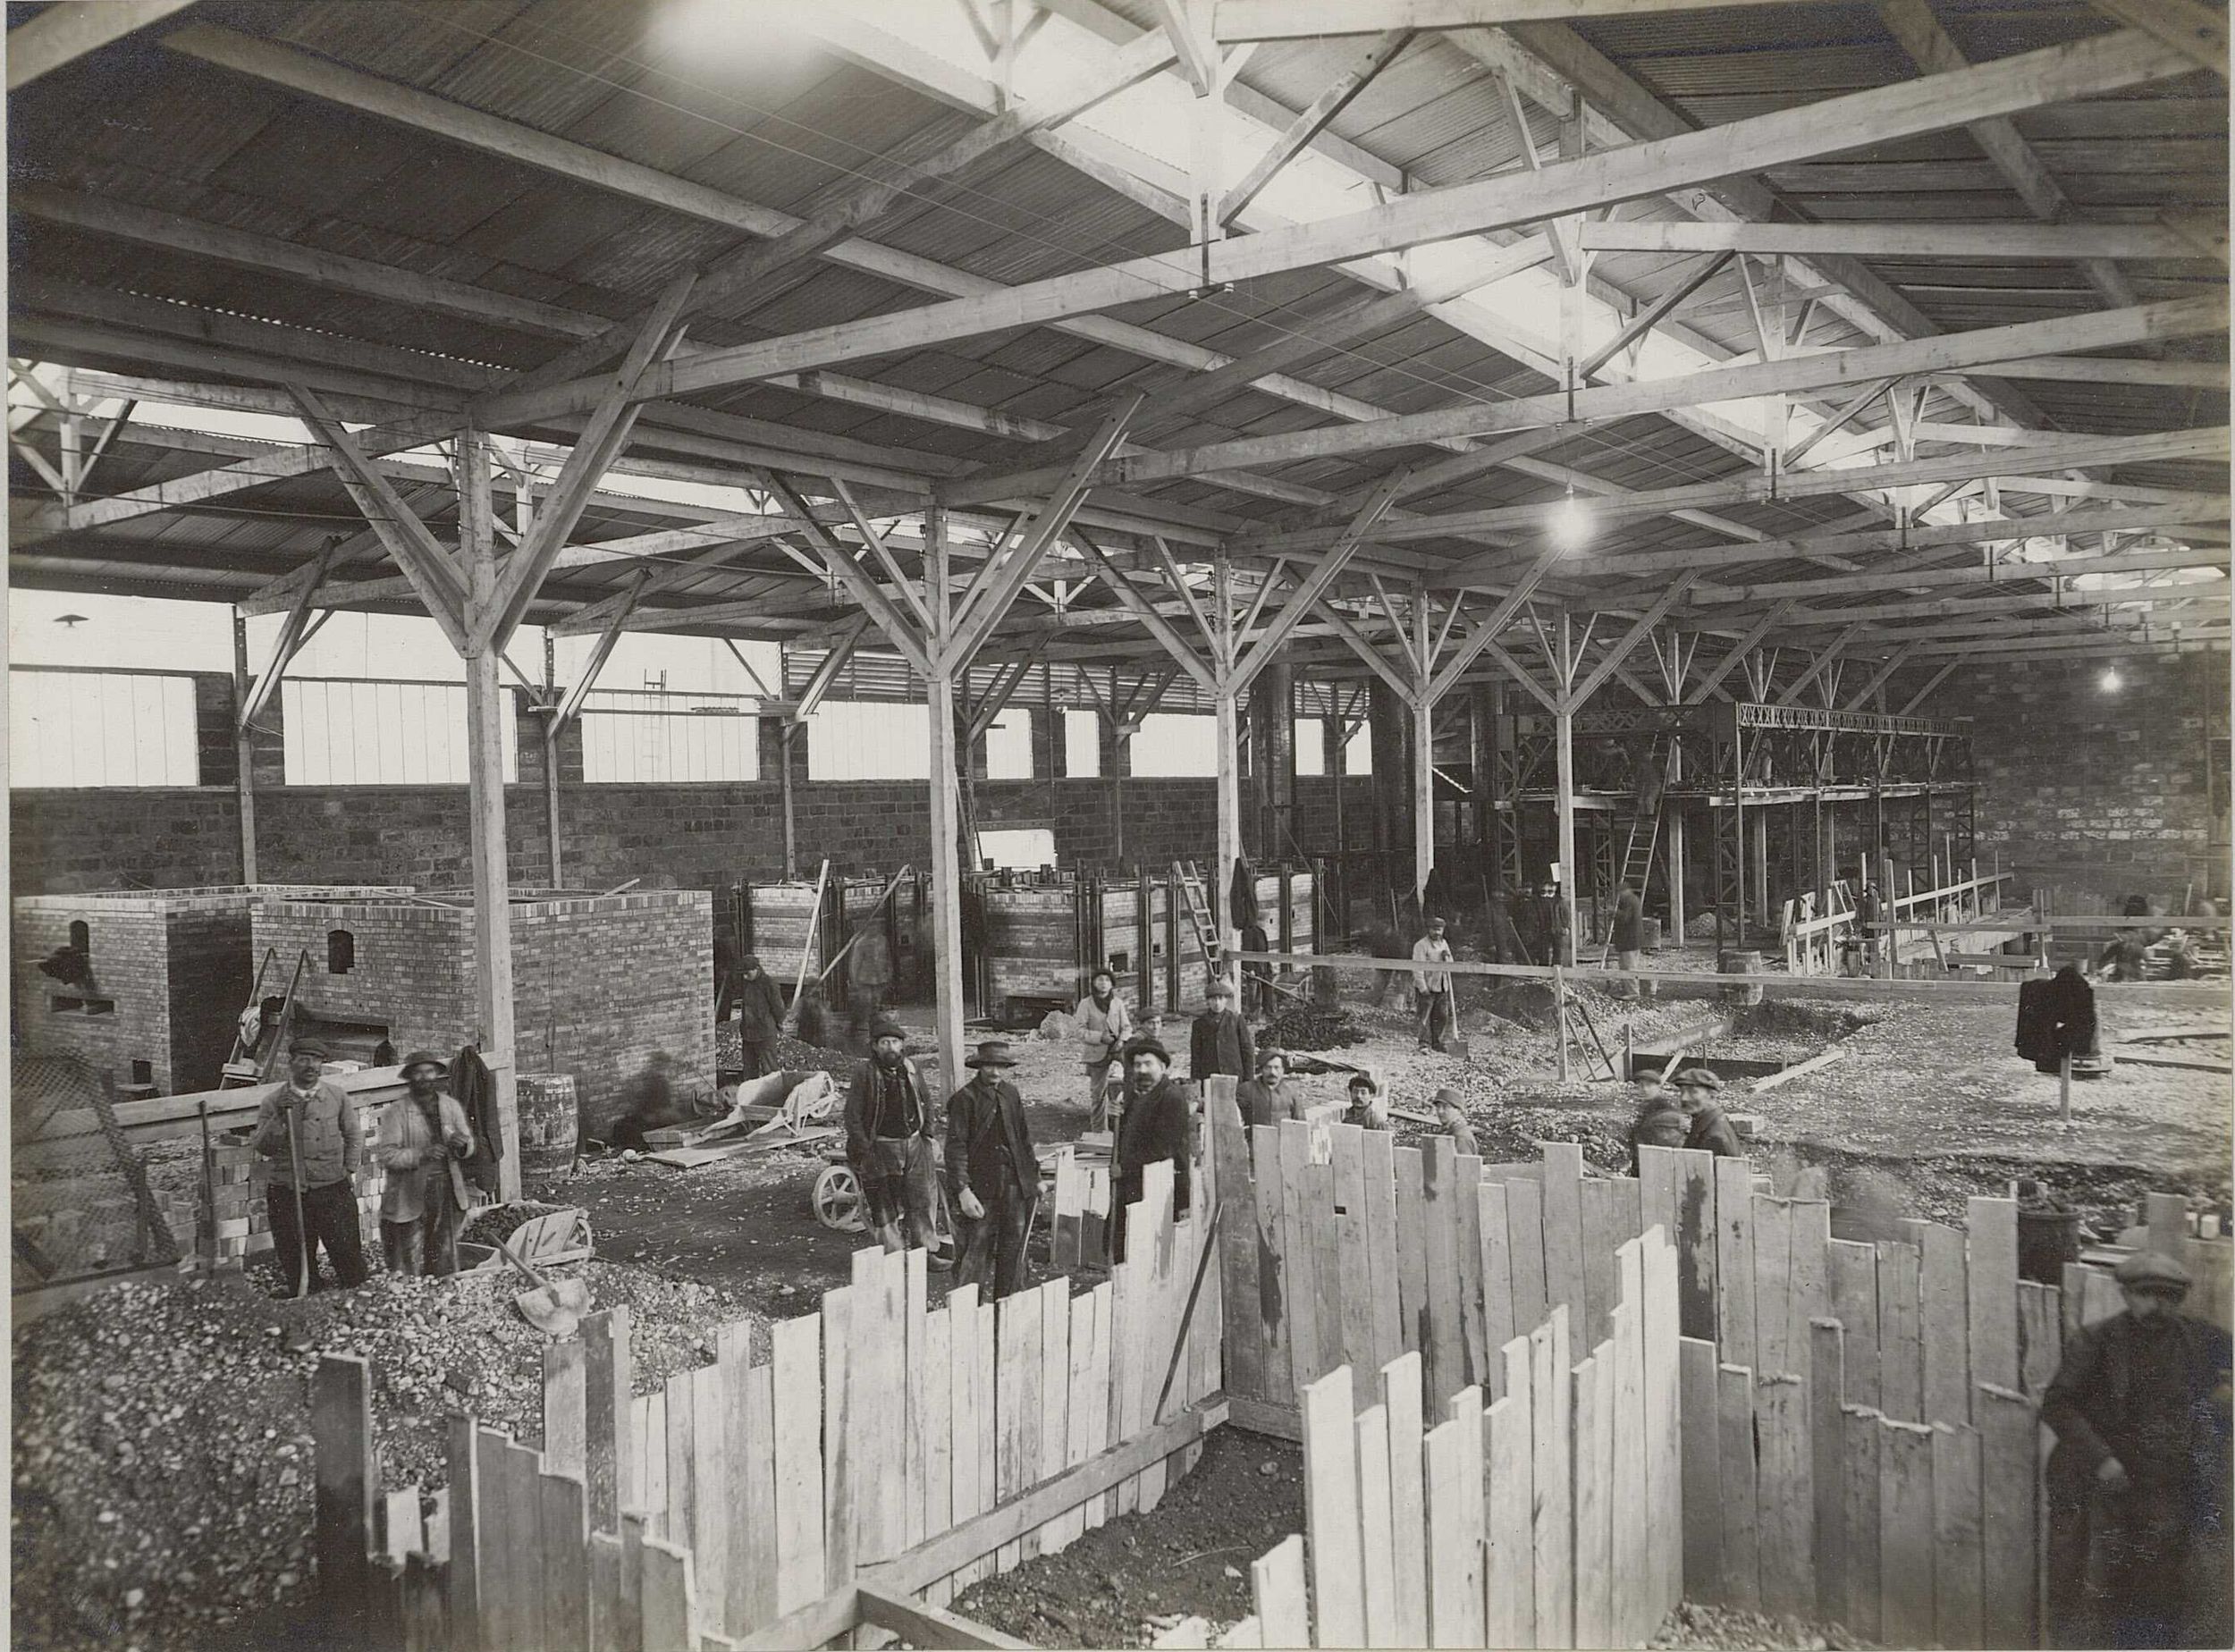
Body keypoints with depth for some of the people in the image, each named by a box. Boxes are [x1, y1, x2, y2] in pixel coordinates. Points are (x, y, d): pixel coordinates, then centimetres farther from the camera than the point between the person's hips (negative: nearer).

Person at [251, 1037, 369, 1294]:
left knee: (348, 1256, 0)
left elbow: (354, 1135, 15)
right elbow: (262, 1147, -4)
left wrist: (349, 1170, 8)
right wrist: (279, 1117, -17)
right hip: (287, 1194, 0)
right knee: (296, 1263, 6)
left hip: (333, 1189, 0)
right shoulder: (272, 1101, 1)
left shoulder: (336, 1095, 5)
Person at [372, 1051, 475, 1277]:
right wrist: (421, 1155, -25)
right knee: (409, 1266, -1)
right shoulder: (397, 1112, -4)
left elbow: (470, 1145, 14)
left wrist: (463, 1144, -11)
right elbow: (385, 1155, -11)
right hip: (410, 1197, -4)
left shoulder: (451, 1106, 9)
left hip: (446, 1193, 4)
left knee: (445, 1261, 10)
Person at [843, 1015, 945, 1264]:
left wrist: (927, 1133, 9)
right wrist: (863, 1150, -13)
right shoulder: (865, 1073, -11)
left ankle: (926, 1251, 21)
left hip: (914, 1143, 5)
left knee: (922, 1199, 9)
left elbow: (926, 1102, 18)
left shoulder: (910, 1068, 4)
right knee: (885, 1206, 2)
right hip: (881, 1148, -5)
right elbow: (853, 1115, -10)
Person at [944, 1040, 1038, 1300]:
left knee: (1013, 1244, 12)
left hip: (1014, 1184, 6)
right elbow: (956, 1147, -12)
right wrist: (963, 1190, -20)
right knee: (976, 1248, -4)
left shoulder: (1011, 1094, 10)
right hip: (980, 1186, -6)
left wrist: (1034, 1176, 16)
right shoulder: (964, 1098, -8)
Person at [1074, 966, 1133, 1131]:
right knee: (1098, 1094, 1)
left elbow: (1126, 1026, 7)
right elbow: (1080, 1031, -7)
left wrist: (1122, 1040, -14)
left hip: (1117, 1047, 2)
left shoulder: (1118, 1003, 6)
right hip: (1097, 1052, -2)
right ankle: (1099, 1131, 12)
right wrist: (1101, 1037, -19)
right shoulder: (1086, 1004, -2)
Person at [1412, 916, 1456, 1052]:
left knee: (1443, 1016, 7)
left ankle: (1437, 1043, 17)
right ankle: (1424, 1044, 2)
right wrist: (1423, 987, -19)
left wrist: (1447, 956, -2)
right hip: (1426, 987, -6)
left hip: (1442, 987, 6)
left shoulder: (1444, 943, 14)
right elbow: (1417, 968, -13)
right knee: (1425, 1017, -5)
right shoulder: (1421, 945, -8)